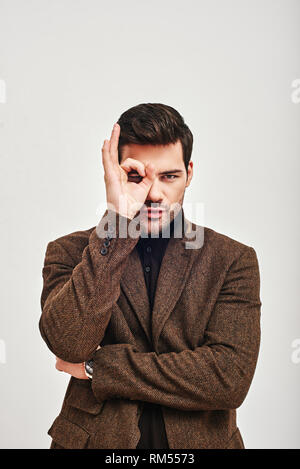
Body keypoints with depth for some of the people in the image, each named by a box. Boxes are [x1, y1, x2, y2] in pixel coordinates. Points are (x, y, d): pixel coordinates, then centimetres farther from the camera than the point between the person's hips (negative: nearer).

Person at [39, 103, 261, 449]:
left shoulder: (234, 260, -6)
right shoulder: (70, 252, -4)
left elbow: (230, 379, -16)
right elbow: (67, 343, -21)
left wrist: (98, 367, -15)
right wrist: (117, 219, -25)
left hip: (197, 440, 0)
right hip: (95, 439, 0)